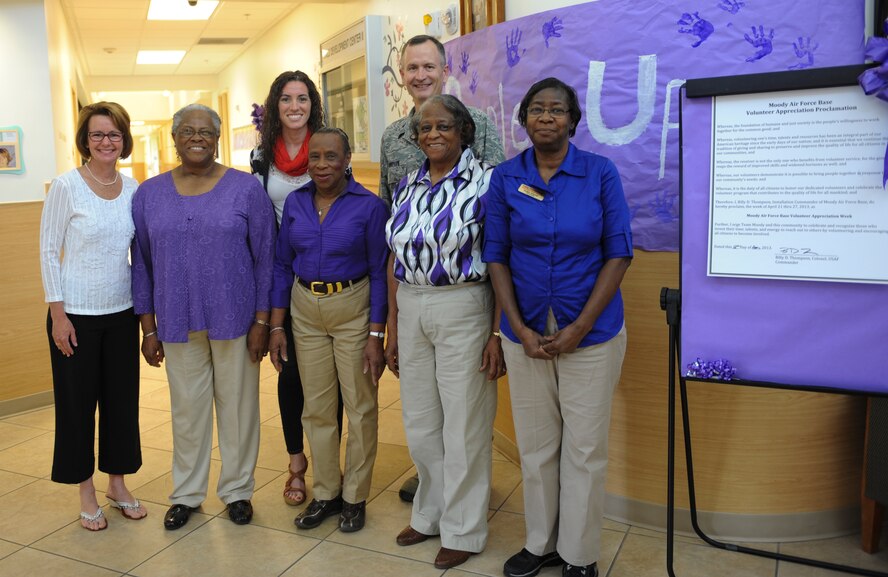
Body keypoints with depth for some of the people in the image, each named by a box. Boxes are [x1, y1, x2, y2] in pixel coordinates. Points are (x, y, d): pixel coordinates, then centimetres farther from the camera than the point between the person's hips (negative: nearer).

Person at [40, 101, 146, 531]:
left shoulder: (133, 188, 3)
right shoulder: (66, 186, -8)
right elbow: (48, 251, -7)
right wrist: (58, 313, -10)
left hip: (122, 313, 4)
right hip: (76, 316, -4)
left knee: (123, 398, 11)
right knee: (78, 402, 7)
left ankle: (118, 484, 28)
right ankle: (86, 492, 23)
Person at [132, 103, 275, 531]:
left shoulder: (246, 189, -3)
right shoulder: (149, 194, 5)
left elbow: (265, 258, -3)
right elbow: (142, 264, 8)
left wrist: (261, 321, -7)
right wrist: (148, 328, 5)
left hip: (235, 318, -2)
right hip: (178, 322, 2)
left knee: (238, 406, 8)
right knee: (186, 408, 12)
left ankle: (237, 489, 26)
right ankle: (186, 493, 29)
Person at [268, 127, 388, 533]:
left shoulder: (369, 206, -9)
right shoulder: (295, 203, 3)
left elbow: (379, 272, -7)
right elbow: (282, 264, 7)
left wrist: (375, 335, -12)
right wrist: (276, 326, 3)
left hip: (353, 308, -3)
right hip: (305, 309, 4)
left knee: (360, 405, 4)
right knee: (316, 407, 11)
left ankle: (355, 497, 21)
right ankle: (325, 493, 27)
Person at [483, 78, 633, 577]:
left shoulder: (601, 173, -4)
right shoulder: (505, 178, 1)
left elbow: (619, 253, -5)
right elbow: (496, 256, 2)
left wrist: (579, 327, -11)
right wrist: (520, 329, -7)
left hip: (591, 333, -1)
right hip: (526, 334, 2)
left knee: (584, 449, 7)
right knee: (535, 445, 13)